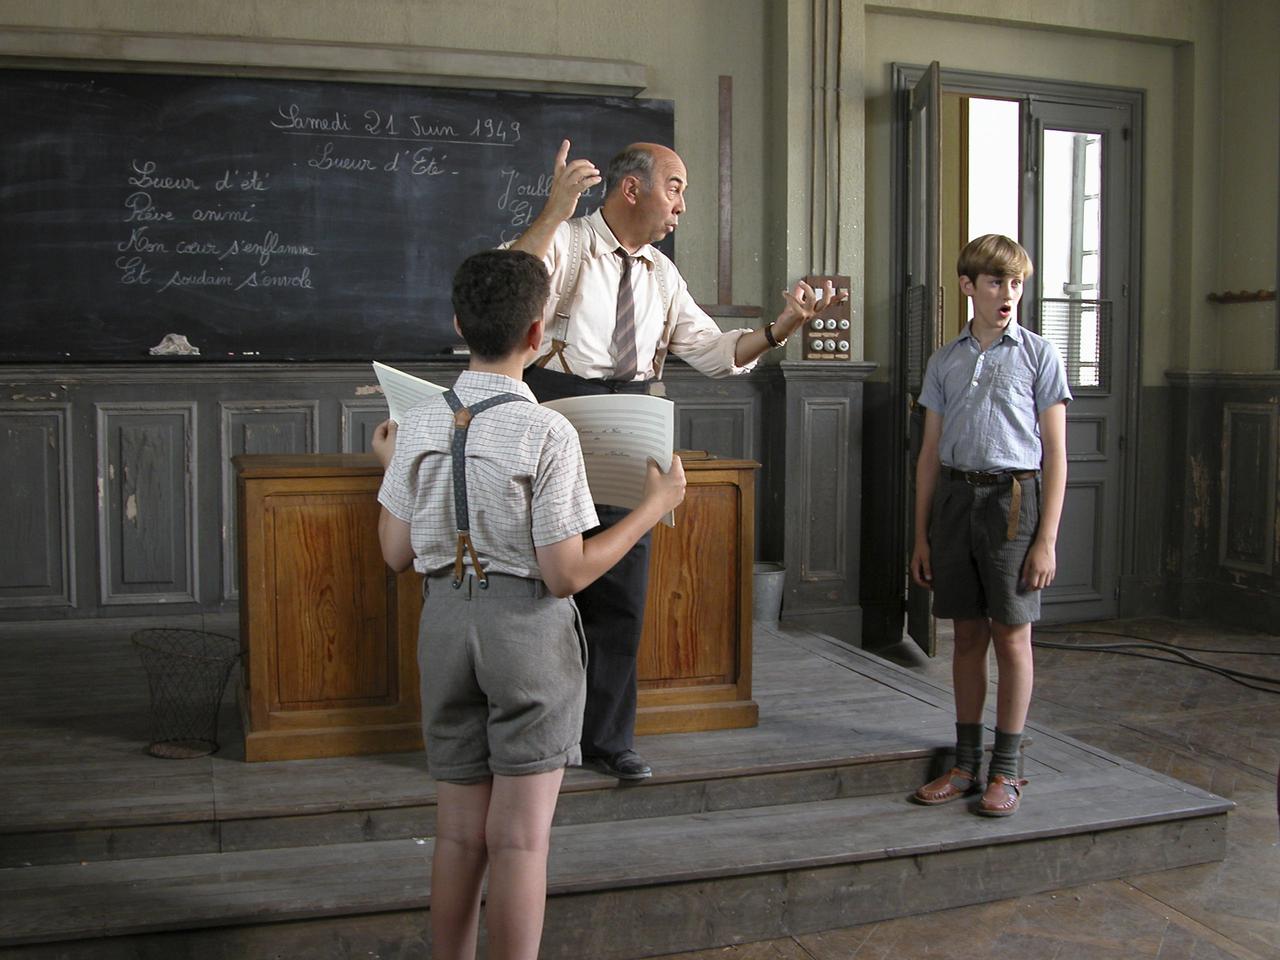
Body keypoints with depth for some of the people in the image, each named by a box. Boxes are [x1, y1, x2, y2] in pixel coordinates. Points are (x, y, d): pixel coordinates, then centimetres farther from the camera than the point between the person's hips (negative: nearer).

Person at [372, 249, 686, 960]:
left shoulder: (419, 426, -1)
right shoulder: (547, 433, -15)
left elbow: (397, 553, 6)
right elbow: (565, 573, -14)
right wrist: (655, 507, -5)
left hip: (446, 620, 5)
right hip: (527, 630, -5)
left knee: (459, 830, 17)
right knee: (520, 837, 5)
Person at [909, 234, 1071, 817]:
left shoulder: (1037, 354, 1)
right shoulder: (944, 361, 12)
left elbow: (1055, 453, -1)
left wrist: (1046, 539, -8)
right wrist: (921, 535, 10)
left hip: (1013, 497, -3)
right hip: (955, 496, 3)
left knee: (1011, 636, 1)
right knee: (968, 635, 9)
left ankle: (1006, 770, 12)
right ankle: (966, 764, 19)